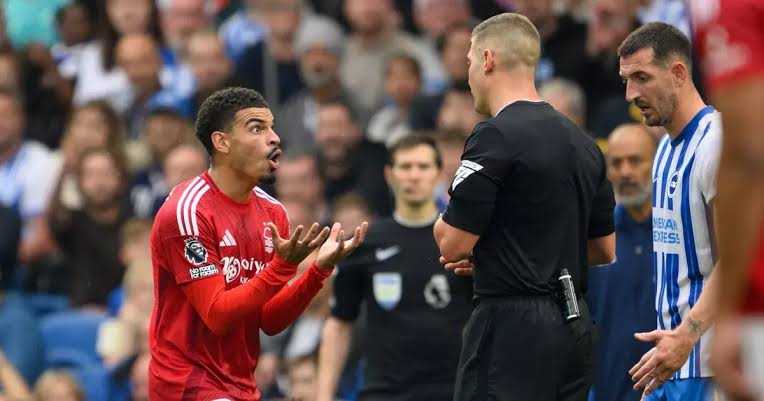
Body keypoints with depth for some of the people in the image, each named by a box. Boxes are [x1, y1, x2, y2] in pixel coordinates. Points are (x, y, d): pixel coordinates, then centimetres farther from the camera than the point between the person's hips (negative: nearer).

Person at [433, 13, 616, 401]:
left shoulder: (495, 136, -13)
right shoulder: (581, 142, 13)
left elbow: (454, 245, -14)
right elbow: (603, 248, 19)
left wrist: (442, 224, 8)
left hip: (510, 327, -8)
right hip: (574, 326, 8)